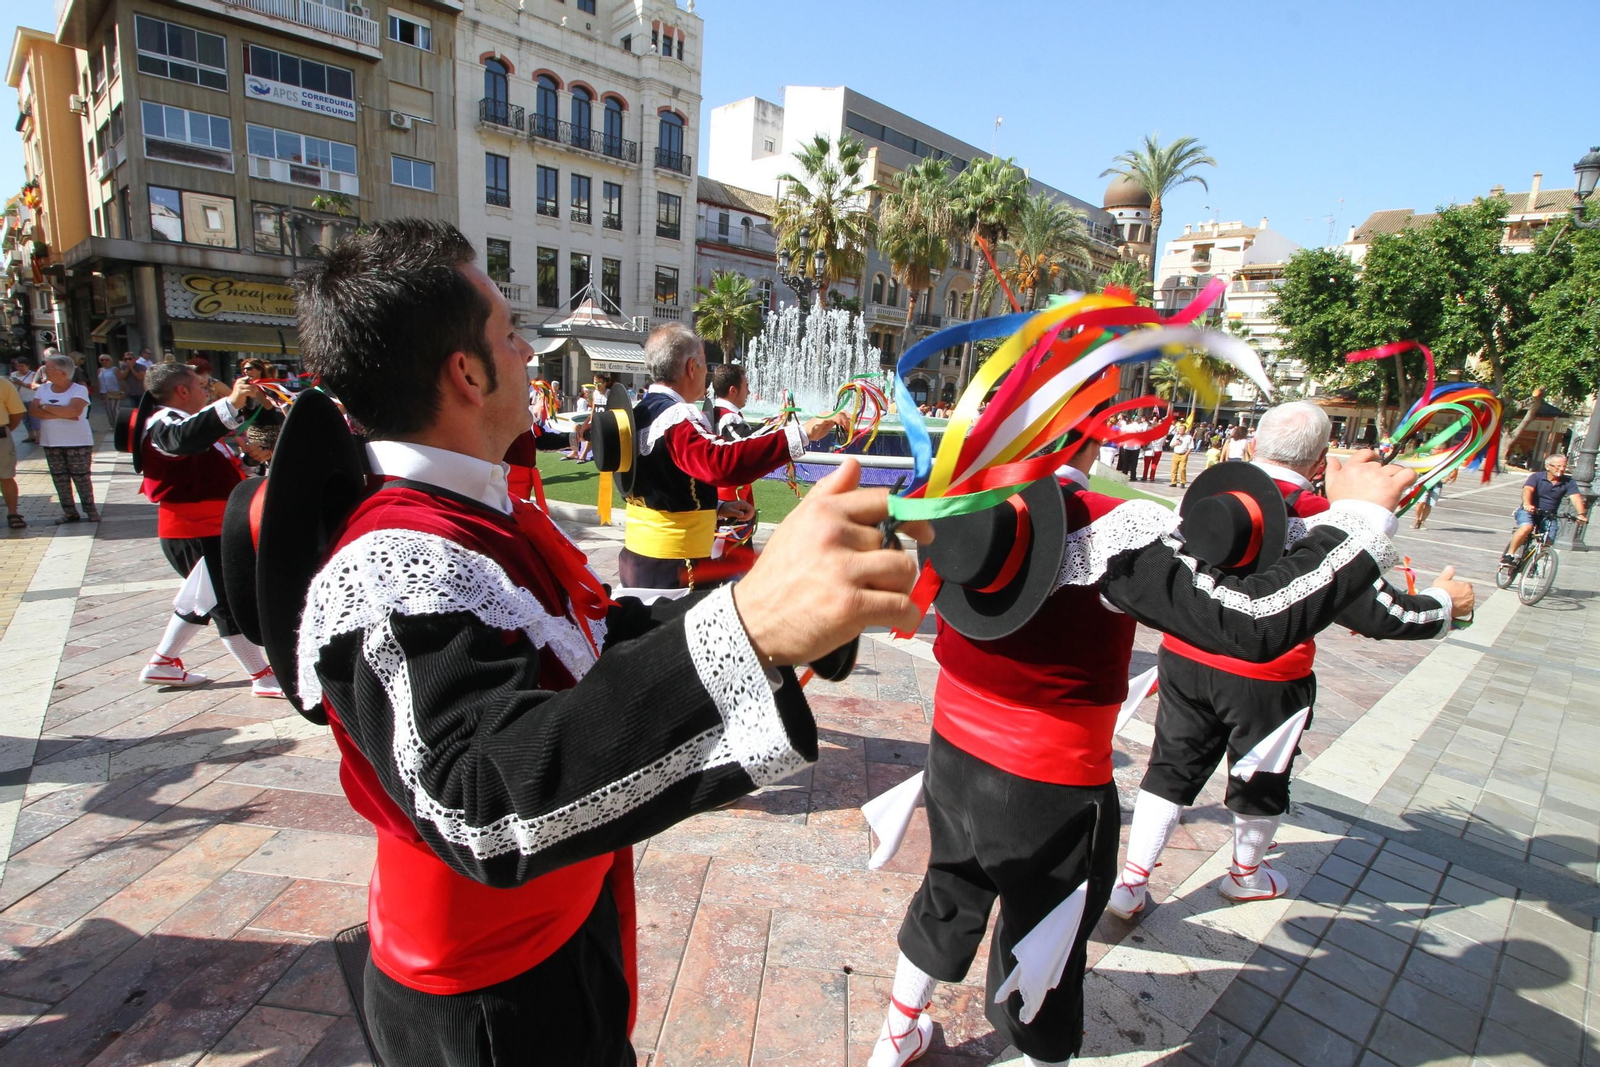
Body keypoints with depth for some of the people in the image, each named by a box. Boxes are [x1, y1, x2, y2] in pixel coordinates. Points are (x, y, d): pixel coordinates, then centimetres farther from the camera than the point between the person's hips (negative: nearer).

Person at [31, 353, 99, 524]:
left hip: (78, 442, -5)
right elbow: (34, 410, -5)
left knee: (81, 478, 1)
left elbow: (73, 410, -23)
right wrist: (61, 413, -17)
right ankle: (69, 512, 14)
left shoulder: (79, 389, -9)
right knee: (60, 479, 8)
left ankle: (91, 510, 10)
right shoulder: (43, 389, 7)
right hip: (51, 443, 5)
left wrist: (46, 407, -9)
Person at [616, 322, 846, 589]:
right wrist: (801, 433, -41)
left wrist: (715, 506, 10)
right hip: (672, 566, -10)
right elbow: (721, 462, -40)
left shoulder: (641, 413, 10)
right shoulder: (675, 416, -21)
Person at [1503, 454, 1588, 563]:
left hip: (1549, 516, 4)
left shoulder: (1568, 482, 0)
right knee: (1526, 527, -33)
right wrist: (1527, 504, -48)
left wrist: (1581, 514, -34)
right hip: (1529, 512, -4)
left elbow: (1576, 498, -15)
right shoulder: (1537, 477, -8)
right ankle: (1509, 554, -23)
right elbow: (1527, 490, -27)